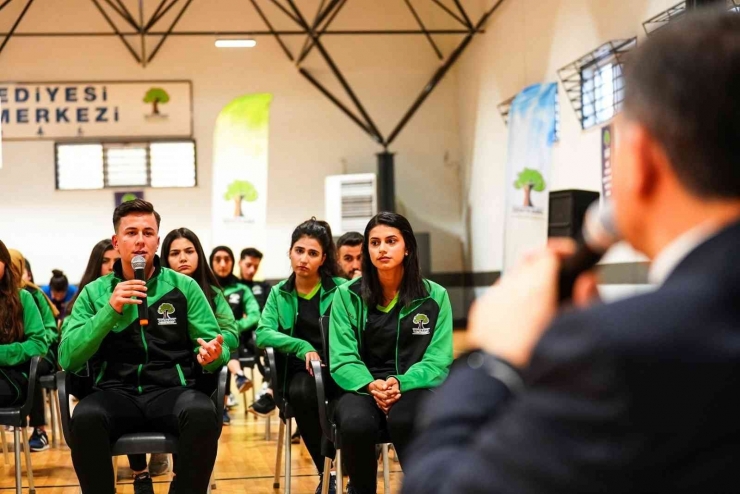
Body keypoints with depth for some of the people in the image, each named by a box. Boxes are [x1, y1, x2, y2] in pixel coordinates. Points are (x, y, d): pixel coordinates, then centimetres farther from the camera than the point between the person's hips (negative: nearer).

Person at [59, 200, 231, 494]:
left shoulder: (184, 287, 8)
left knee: (202, 413, -34)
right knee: (85, 417, -34)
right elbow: (68, 359, -2)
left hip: (172, 390, 0)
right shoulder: (94, 292, 9)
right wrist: (110, 311, -14)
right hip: (116, 392, 0)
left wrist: (212, 356, -17)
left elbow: (214, 345, 9)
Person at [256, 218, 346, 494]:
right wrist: (303, 347, -20)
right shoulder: (279, 293, 10)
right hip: (301, 370, 2)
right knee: (301, 393, -34)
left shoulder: (340, 289, 2)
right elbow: (262, 334, -4)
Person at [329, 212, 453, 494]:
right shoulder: (347, 295, 3)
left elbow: (438, 361, -2)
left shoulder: (434, 296, 3)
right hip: (362, 388, 1)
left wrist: (401, 383, -21)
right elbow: (342, 359, -2)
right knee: (357, 423, -35)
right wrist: (371, 386, -22)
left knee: (405, 420, -37)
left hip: (414, 387, -1)